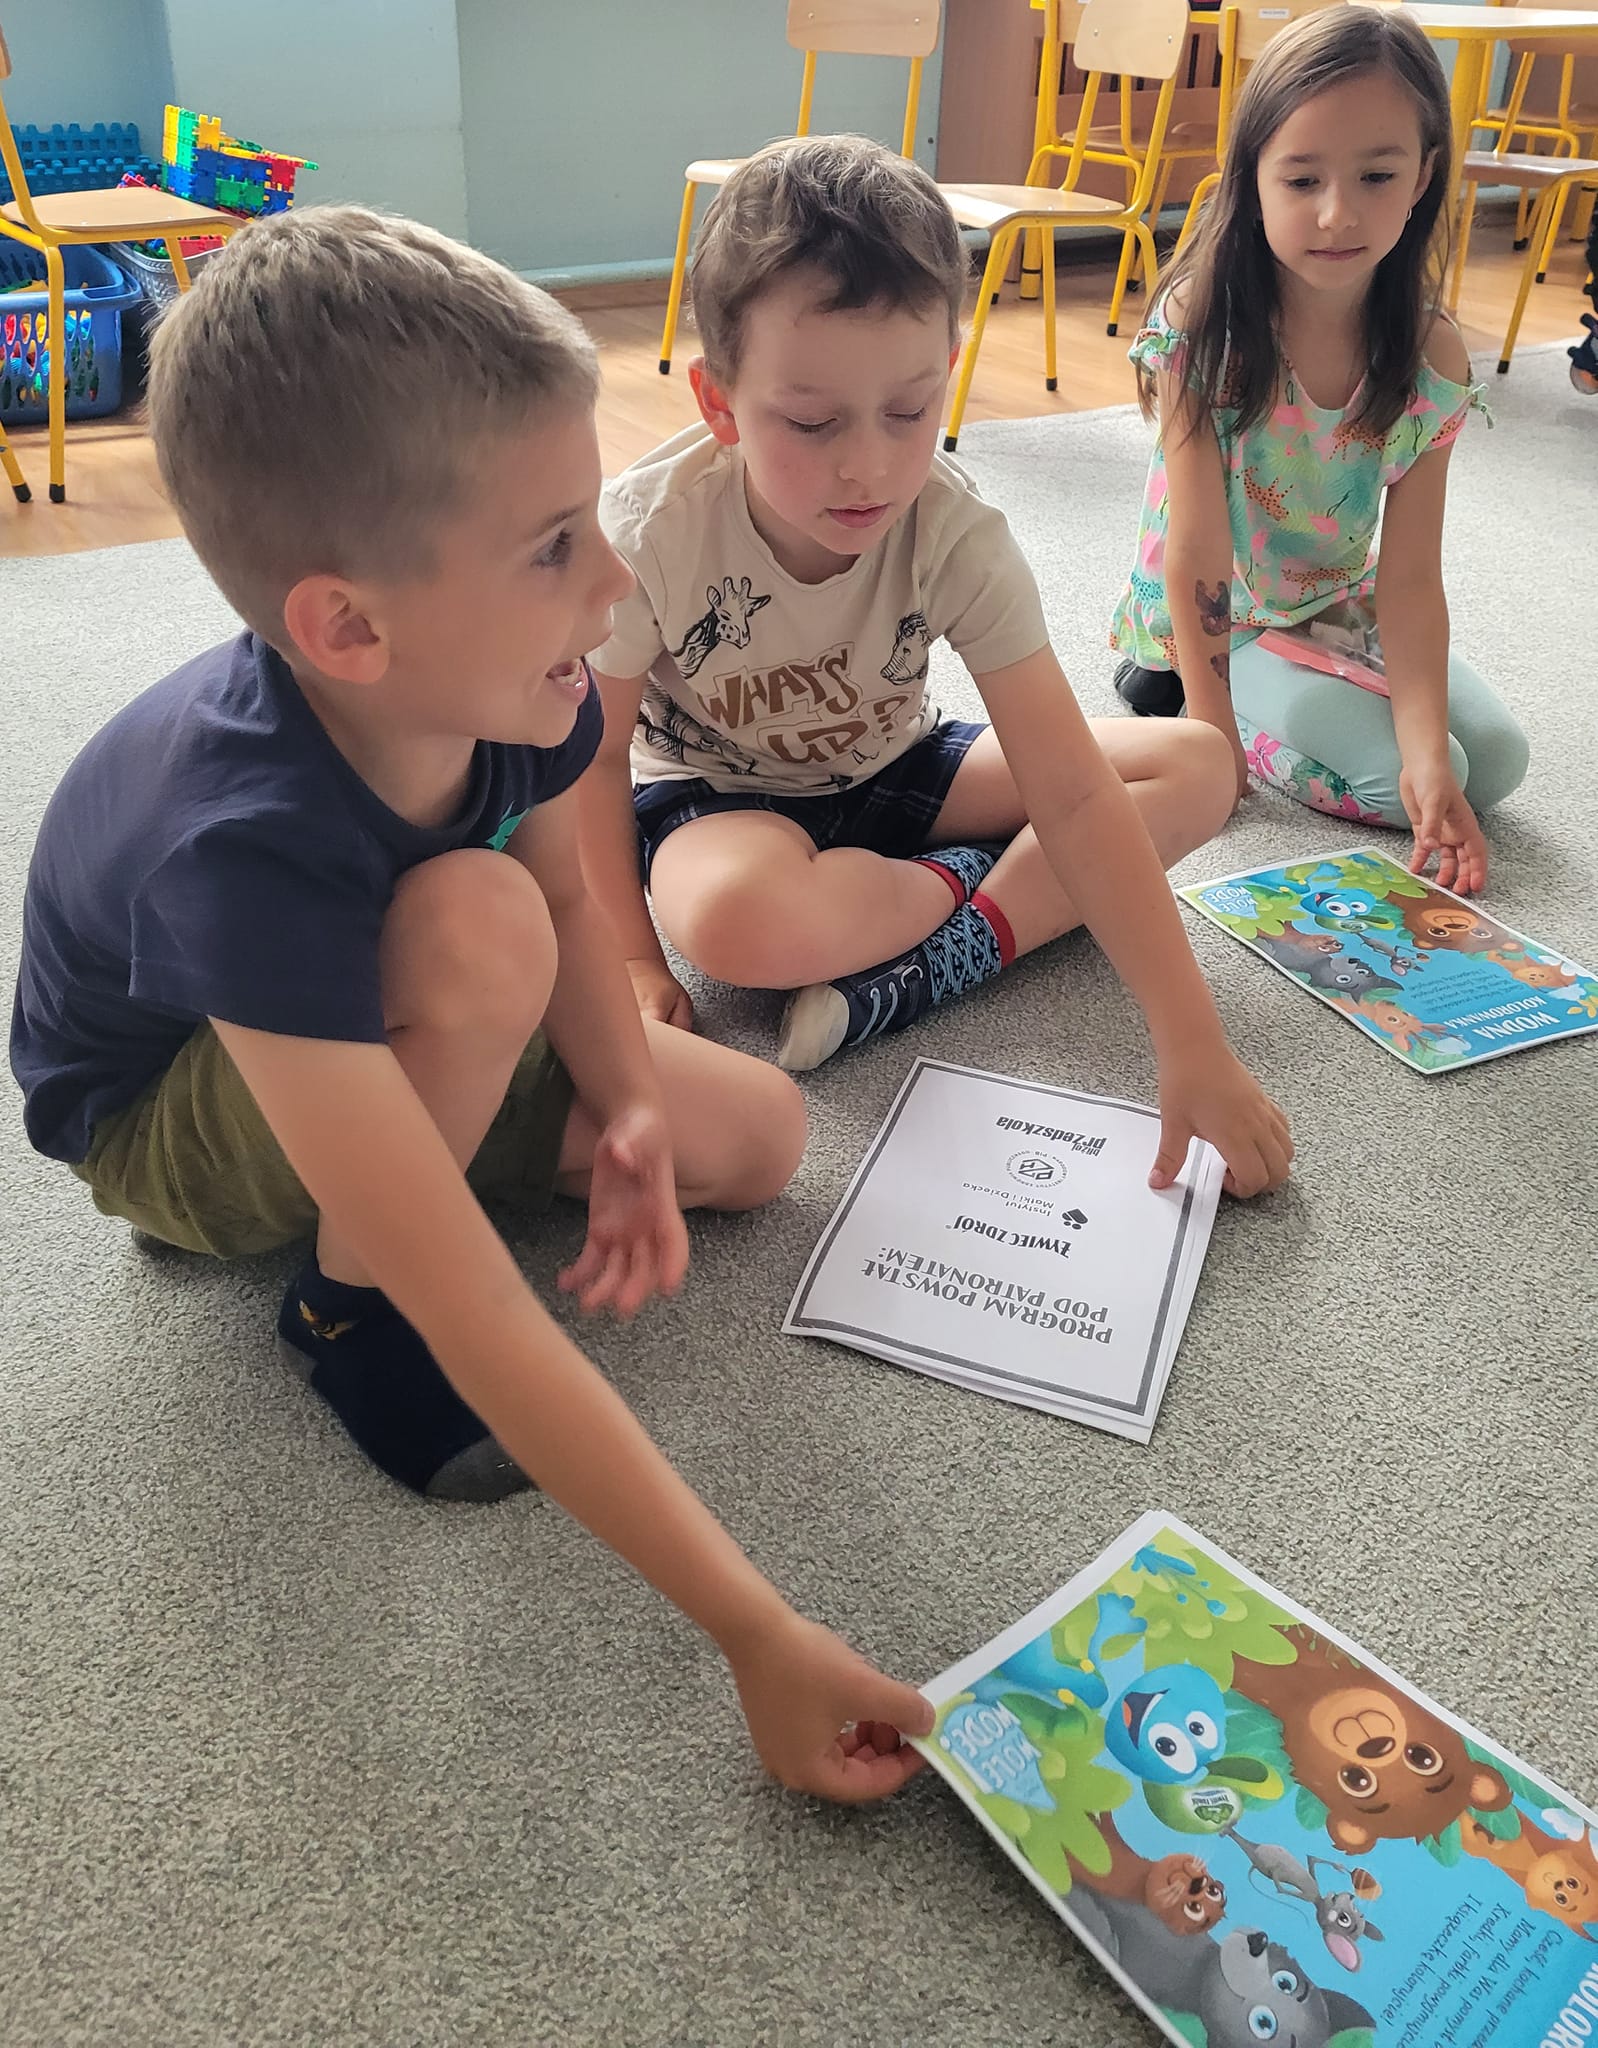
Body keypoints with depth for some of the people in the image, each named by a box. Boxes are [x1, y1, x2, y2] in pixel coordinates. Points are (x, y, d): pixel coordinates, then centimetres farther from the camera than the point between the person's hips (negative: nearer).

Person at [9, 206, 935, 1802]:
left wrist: (630, 1108, -19)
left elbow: (572, 901, -1)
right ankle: (340, 1301, -10)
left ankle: (377, 1164, 9)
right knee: (476, 927, -36)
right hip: (165, 1118, -6)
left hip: (358, 1032, 6)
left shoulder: (506, 682, -25)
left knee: (760, 1133, -5)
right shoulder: (245, 850, -43)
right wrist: (757, 1637, -42)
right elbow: (483, 1325, -44)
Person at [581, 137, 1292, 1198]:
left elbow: (1073, 794, -27)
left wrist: (1194, 1045, -31)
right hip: (716, 792, -2)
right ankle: (979, 885, -9)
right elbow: (595, 752, -13)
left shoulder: (959, 539, -23)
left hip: (890, 770, 3)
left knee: (1197, 766, -11)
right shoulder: (651, 532, -28)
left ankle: (920, 975, -22)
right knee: (740, 918, -42)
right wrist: (632, 958, -19)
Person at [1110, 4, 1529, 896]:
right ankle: (1172, 683, 3)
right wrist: (1213, 734, -24)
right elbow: (1197, 546, -24)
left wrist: (1427, 753, -27)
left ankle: (1287, 693, 12)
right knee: (1398, 780, -19)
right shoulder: (1199, 330, -23)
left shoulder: (1432, 356, -13)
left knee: (1495, 760, -5)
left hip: (1342, 607, 5)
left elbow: (1409, 574, -15)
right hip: (1215, 616, -5)